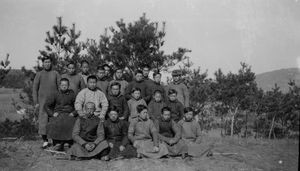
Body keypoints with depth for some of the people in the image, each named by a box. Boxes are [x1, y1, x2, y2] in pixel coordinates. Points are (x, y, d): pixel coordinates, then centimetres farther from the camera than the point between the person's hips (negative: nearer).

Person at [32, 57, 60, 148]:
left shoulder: (55, 74, 8)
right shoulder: (39, 74, 6)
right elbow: (34, 88, 5)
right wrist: (36, 102, -2)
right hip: (43, 101, 0)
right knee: (43, 120, -5)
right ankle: (45, 140, 3)